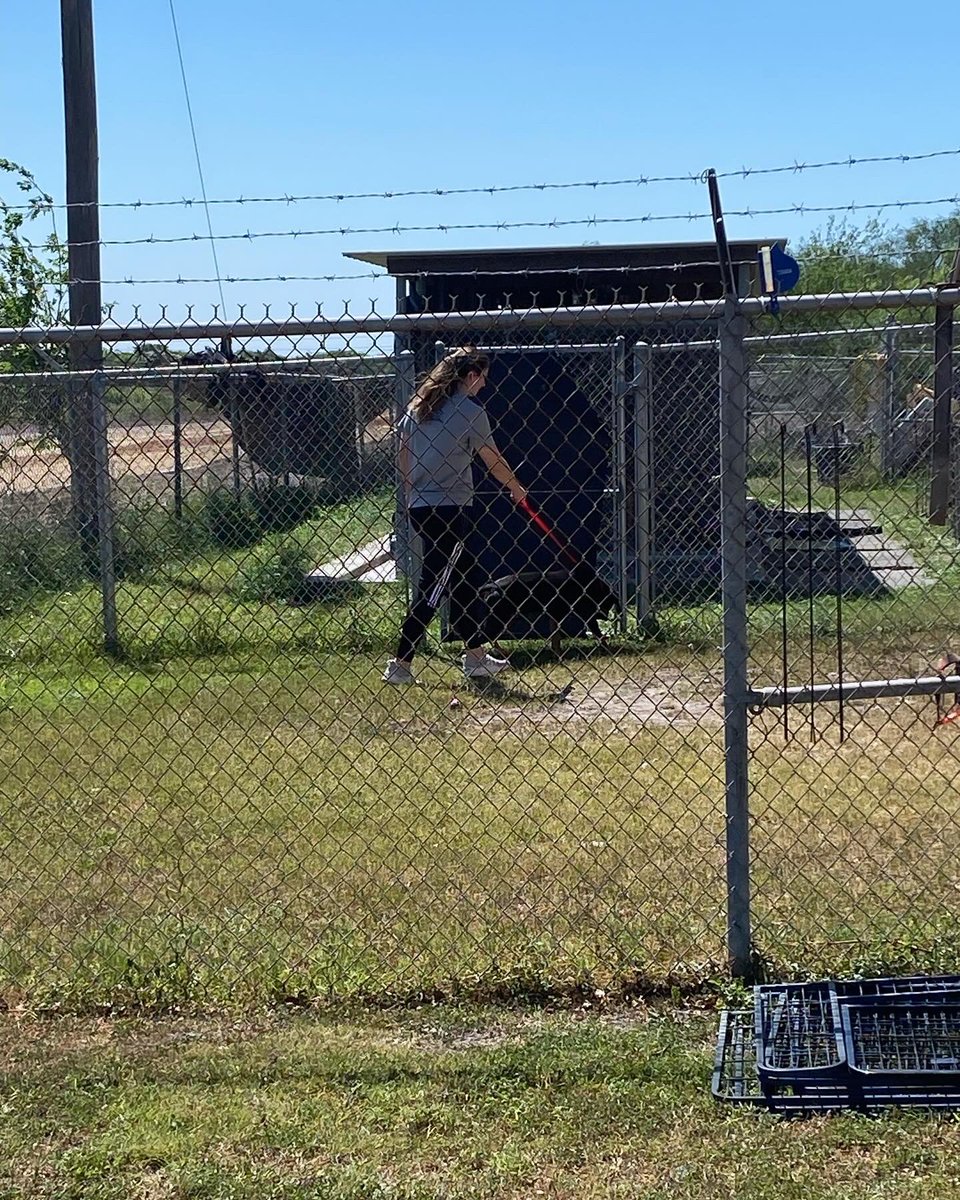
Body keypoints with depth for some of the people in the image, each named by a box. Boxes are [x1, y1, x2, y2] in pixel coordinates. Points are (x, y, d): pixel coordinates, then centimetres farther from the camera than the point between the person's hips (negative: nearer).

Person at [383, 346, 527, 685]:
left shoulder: (417, 406, 11)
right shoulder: (470, 412, -8)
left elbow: (403, 455, 15)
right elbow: (494, 463, 2)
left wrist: (411, 498, 22)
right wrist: (517, 490, 19)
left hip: (419, 506, 8)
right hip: (449, 508, -8)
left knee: (465, 579, 17)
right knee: (431, 590, -4)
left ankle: (477, 656, 23)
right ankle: (400, 665, -6)